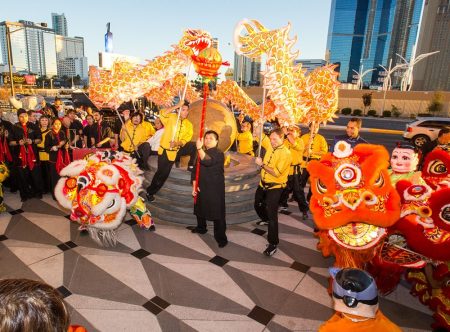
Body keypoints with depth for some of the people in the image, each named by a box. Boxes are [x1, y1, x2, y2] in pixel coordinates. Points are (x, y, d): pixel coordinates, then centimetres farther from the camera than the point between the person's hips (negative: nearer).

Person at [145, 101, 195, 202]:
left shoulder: (189, 125, 1)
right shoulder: (171, 118, -7)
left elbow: (186, 139, -4)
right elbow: (162, 114, -28)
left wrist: (177, 143, -24)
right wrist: (177, 106, -28)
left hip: (176, 150, 3)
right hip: (164, 150, -3)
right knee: (161, 172, -1)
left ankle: (191, 166, 7)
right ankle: (149, 192, 18)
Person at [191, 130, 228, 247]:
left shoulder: (219, 154, -11)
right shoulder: (201, 153, 9)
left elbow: (208, 161, -32)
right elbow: (195, 170, 9)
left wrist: (199, 148, -41)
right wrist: (194, 185, 0)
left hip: (215, 188, -7)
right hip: (201, 187, 7)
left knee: (217, 213, -6)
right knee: (200, 208, 22)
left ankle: (221, 237, 3)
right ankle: (201, 227, 45)